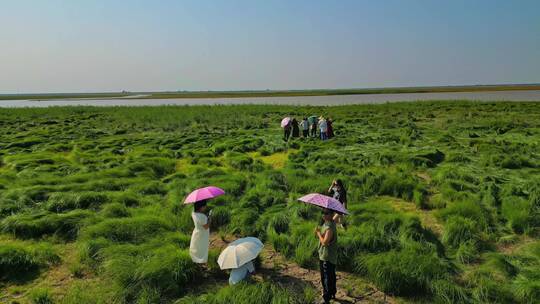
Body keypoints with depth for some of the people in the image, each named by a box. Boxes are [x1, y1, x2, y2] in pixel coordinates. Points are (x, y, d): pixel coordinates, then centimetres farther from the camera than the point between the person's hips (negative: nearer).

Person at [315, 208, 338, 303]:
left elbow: (325, 242, -29)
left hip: (328, 257, -10)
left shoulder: (330, 227, -24)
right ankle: (332, 294, 39)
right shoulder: (325, 223, 5)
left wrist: (318, 233, -16)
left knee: (326, 278, 0)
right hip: (324, 255, 10)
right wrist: (318, 231, -6)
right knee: (331, 276, 23)